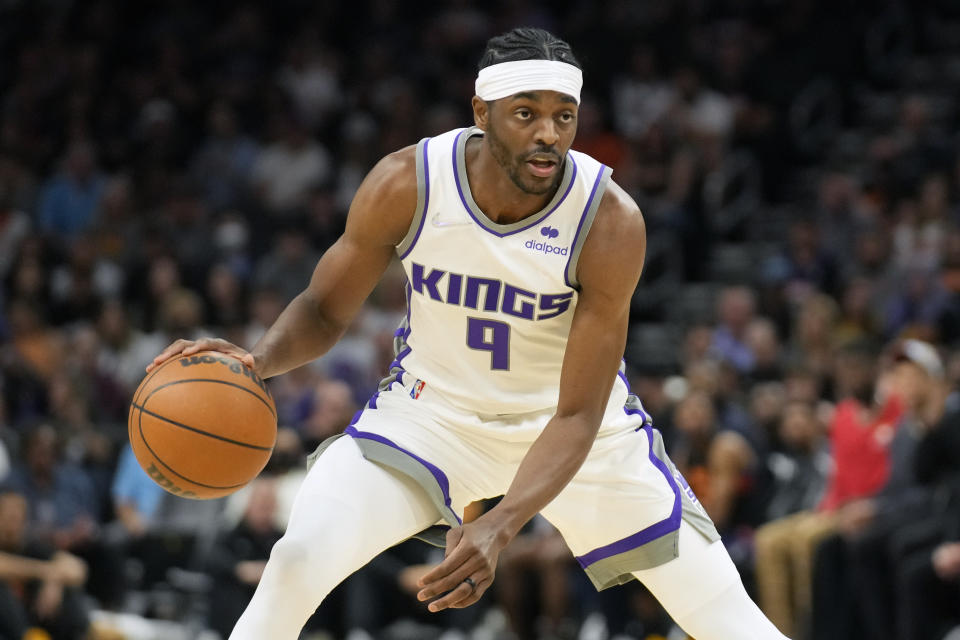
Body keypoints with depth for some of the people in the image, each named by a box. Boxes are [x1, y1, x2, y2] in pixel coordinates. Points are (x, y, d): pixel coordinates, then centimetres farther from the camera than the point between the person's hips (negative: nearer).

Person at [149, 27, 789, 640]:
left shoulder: (610, 222, -28)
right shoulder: (406, 185, -24)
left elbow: (577, 416, -27)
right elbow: (326, 310, -7)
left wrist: (500, 527, -42)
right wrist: (259, 359, -31)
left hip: (574, 423, 0)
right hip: (431, 409, 1)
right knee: (299, 560, -22)